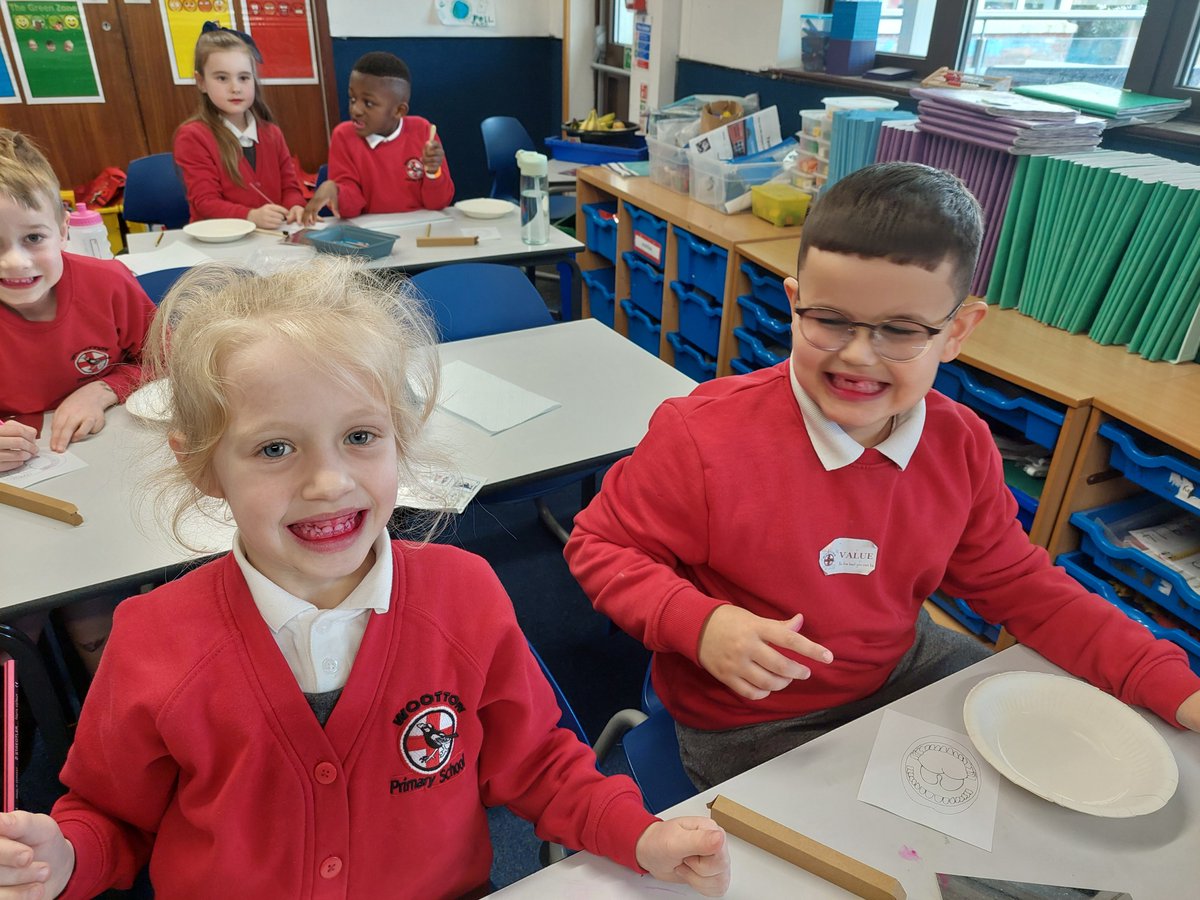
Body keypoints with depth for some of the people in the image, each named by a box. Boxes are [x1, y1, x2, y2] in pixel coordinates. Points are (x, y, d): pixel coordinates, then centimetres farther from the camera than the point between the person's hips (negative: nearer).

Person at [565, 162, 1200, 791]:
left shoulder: (959, 446, -10)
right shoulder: (704, 435, -28)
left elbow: (1016, 584, 4)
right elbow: (600, 544, -16)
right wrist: (699, 624, -33)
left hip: (899, 665, 6)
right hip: (749, 725, -5)